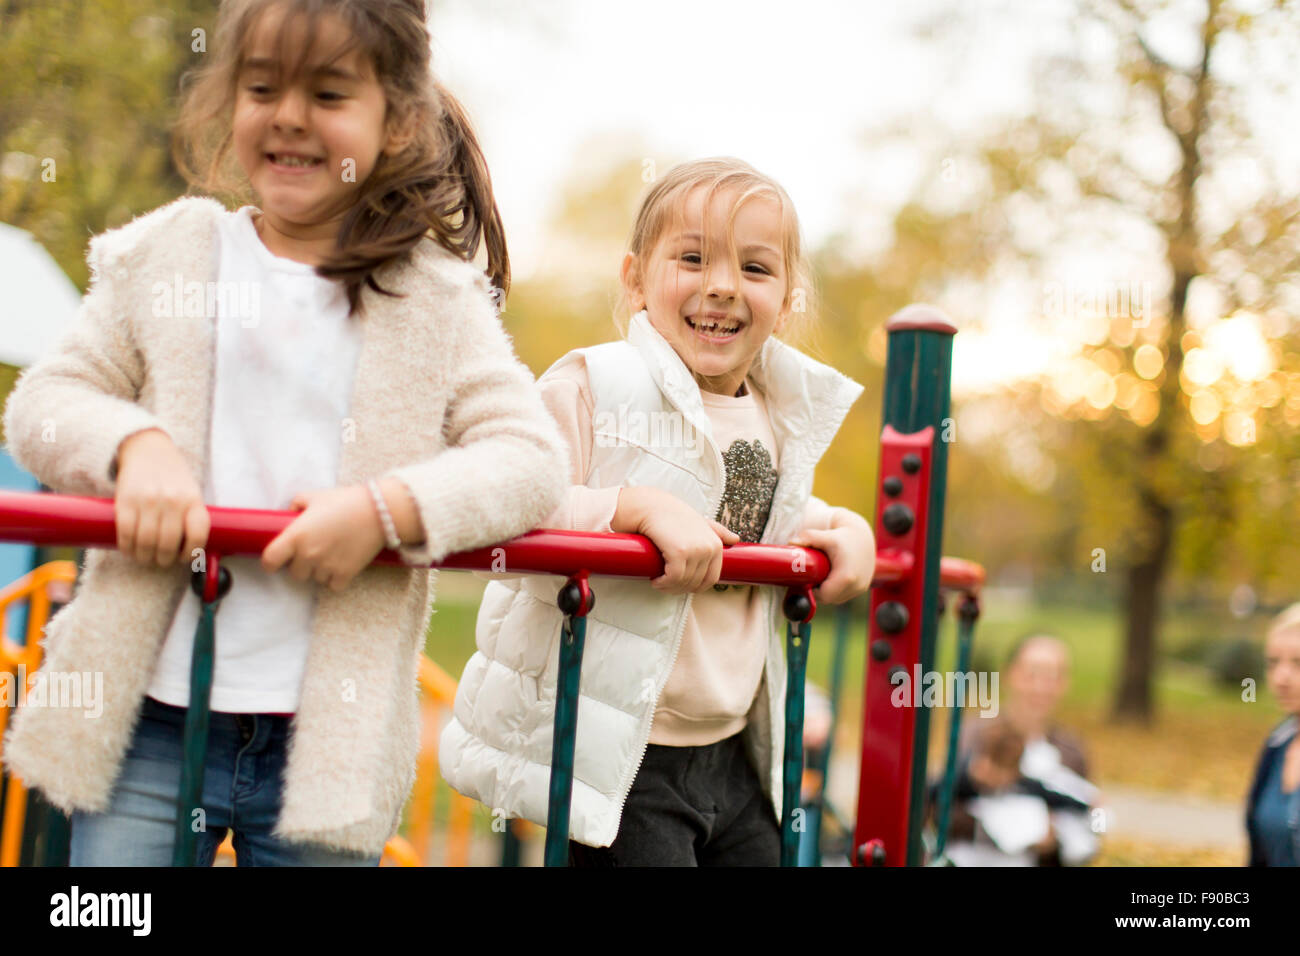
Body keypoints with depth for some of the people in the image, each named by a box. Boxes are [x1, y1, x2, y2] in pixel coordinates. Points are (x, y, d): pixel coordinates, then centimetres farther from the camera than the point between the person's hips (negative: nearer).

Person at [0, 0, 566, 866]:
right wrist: (132, 445, -15)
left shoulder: (440, 300, 2)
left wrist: (390, 508, -21)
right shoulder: (163, 257, 6)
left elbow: (529, 458, -5)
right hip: (150, 717, 1)